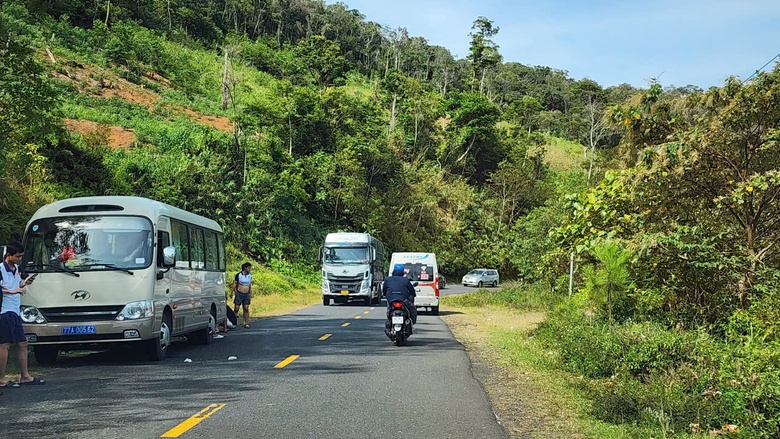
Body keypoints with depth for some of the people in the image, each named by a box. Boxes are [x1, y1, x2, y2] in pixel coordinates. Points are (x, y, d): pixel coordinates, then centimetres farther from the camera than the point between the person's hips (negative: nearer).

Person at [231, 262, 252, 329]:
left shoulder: (250, 275, 8)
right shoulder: (238, 275, -7)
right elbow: (234, 285, -2)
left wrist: (250, 294, 14)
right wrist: (234, 293, -6)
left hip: (246, 295, 3)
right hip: (239, 294, -3)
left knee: (246, 309, -4)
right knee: (236, 308, -4)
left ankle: (246, 323, -5)